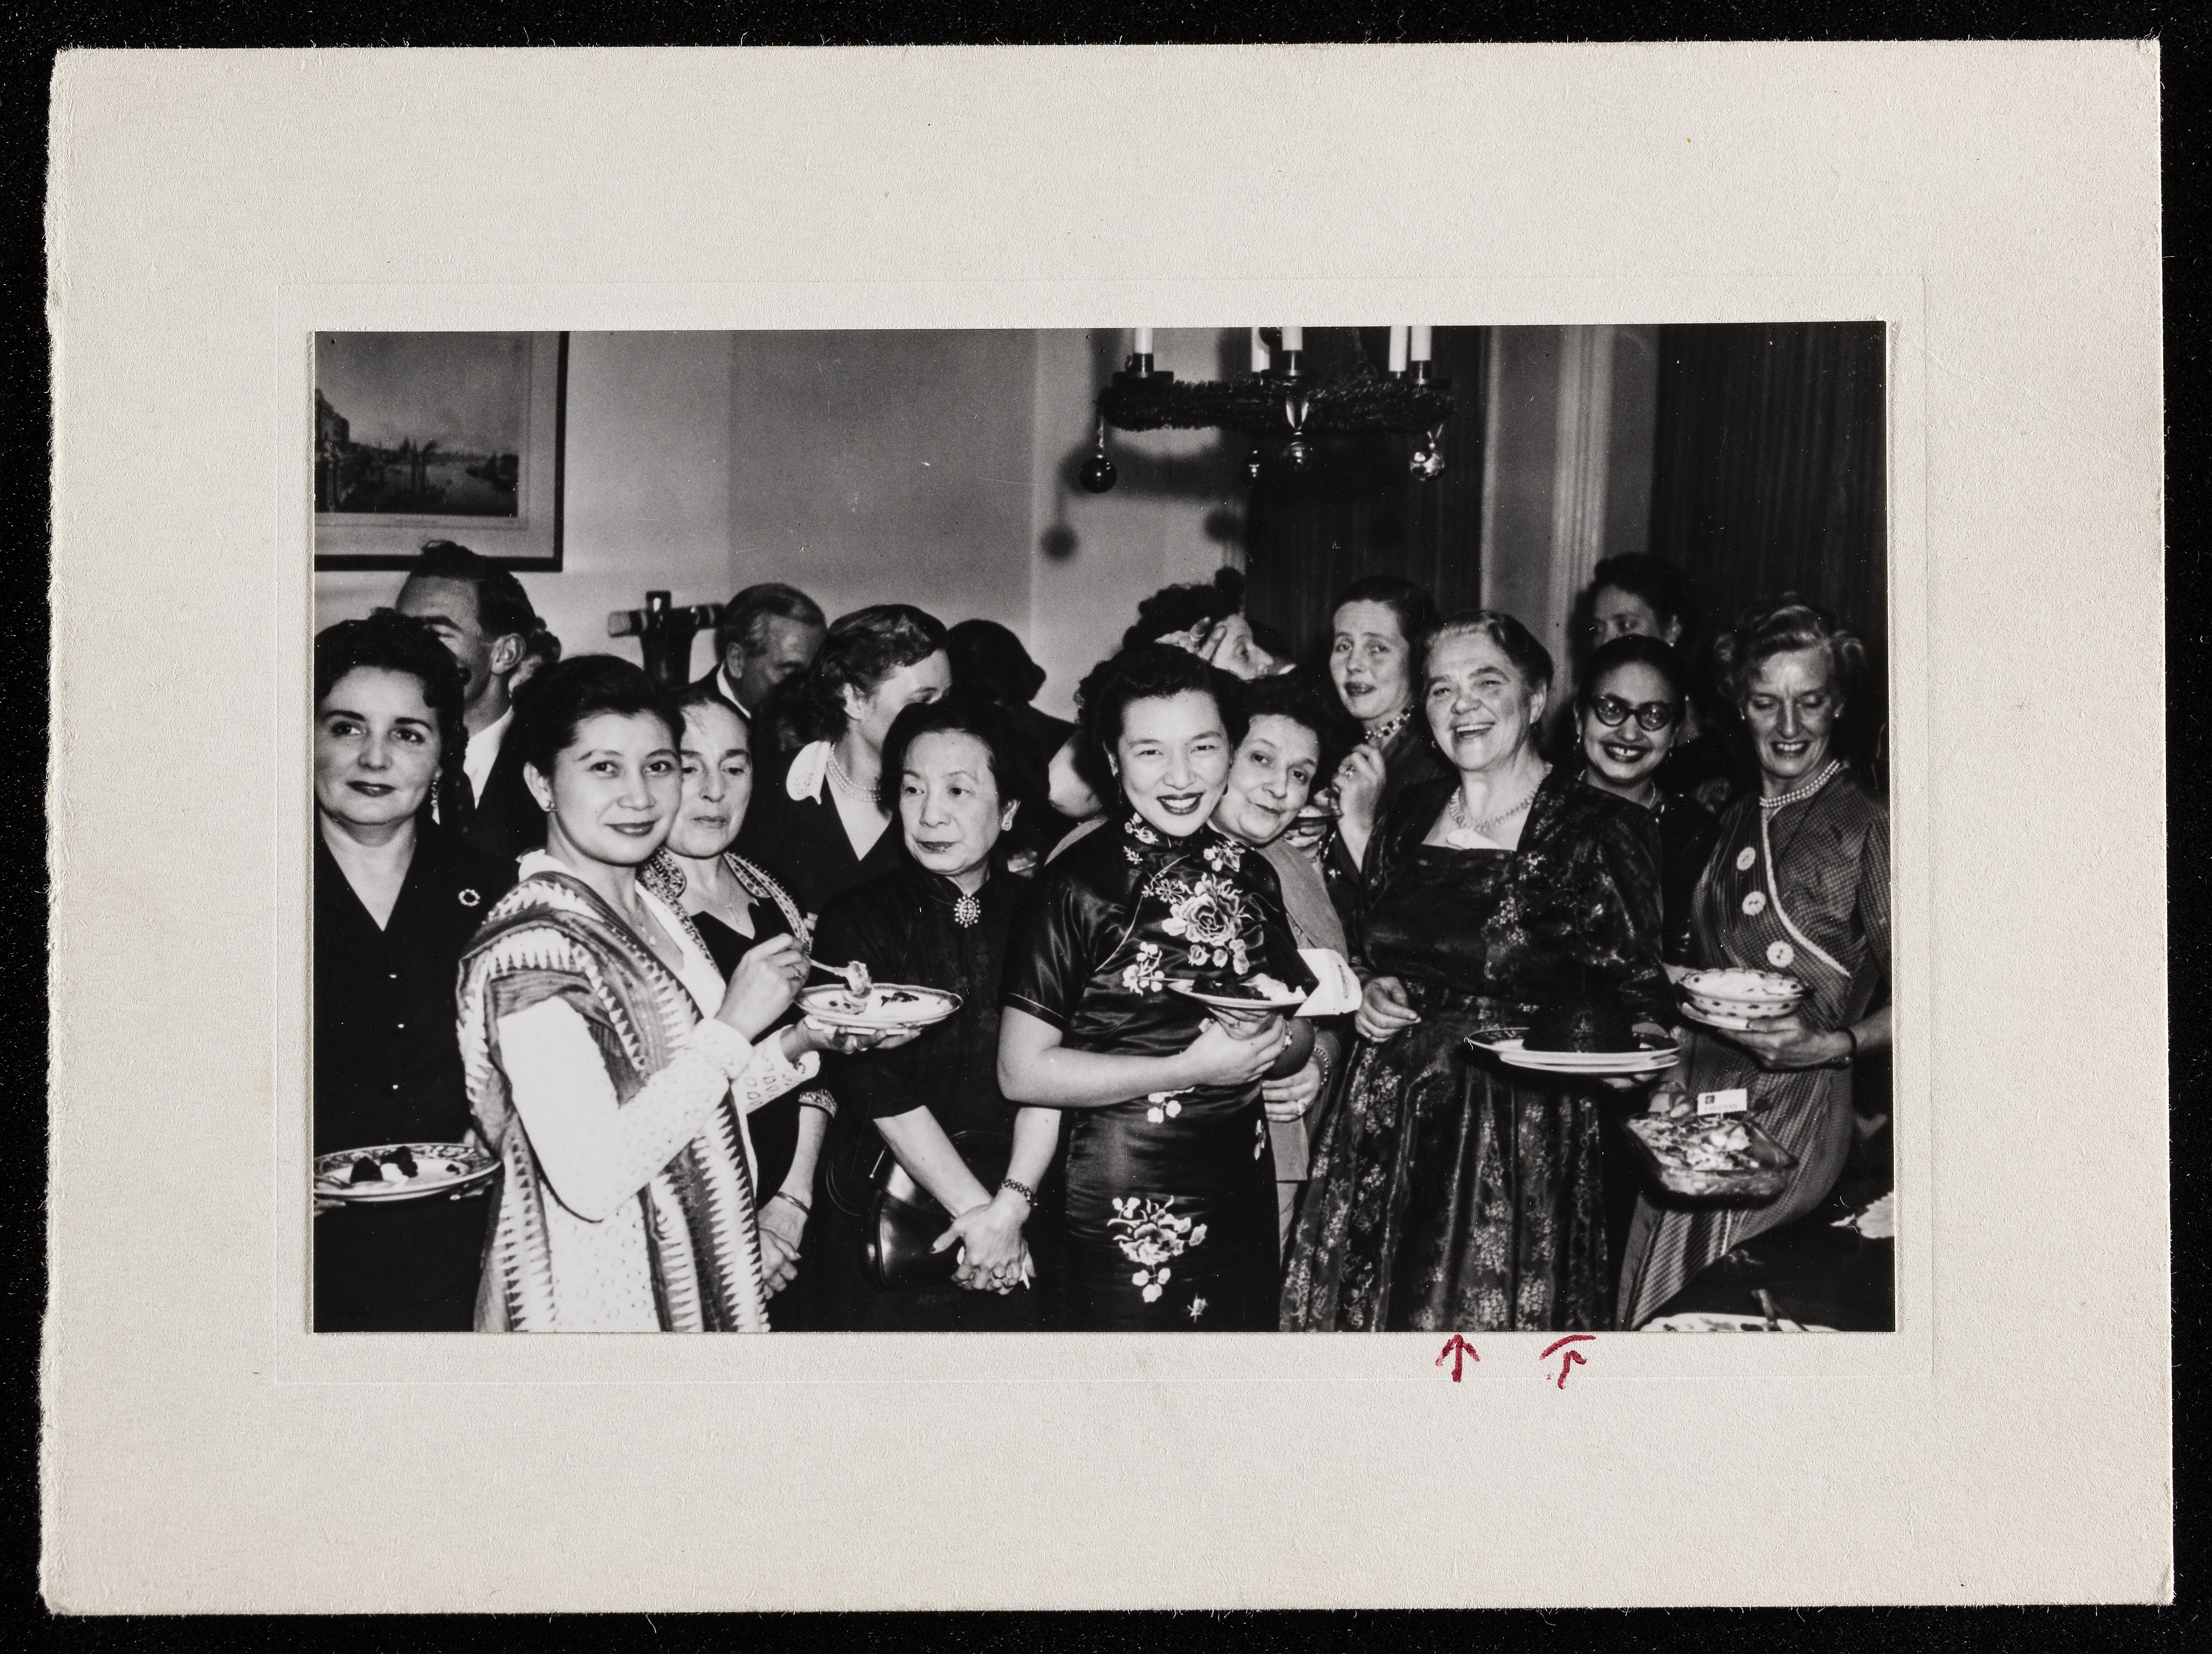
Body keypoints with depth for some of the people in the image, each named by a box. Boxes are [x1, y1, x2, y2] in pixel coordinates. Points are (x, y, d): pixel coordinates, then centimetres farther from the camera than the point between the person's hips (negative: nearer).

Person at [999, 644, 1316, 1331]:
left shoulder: (1249, 876, 8)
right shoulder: (1078, 886, -13)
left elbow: (1299, 1023, 20)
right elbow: (1023, 1072, -15)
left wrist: (1272, 1039, -4)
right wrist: (1193, 1068, -17)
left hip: (1244, 1198, 6)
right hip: (1127, 1216, -6)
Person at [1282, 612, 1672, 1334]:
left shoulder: (1595, 832, -7)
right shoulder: (1410, 817, 10)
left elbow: (1639, 997, -5)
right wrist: (1372, 994, 4)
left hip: (1521, 1147, -5)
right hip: (1386, 1132, 5)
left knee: (1489, 1324, -3)